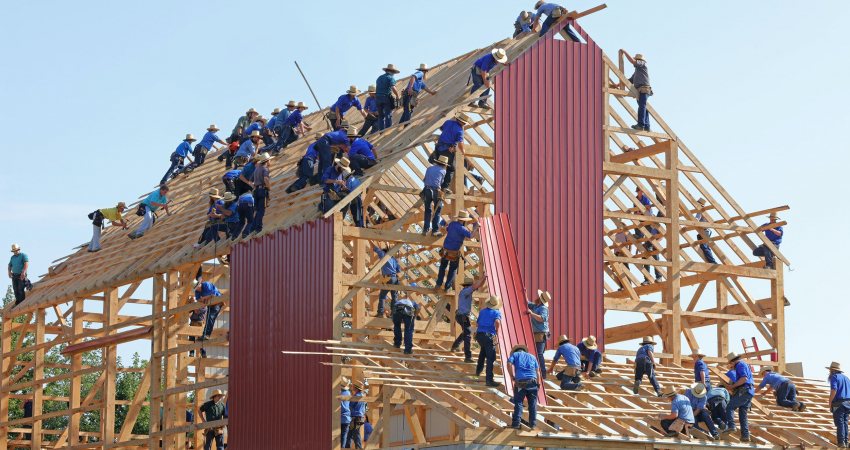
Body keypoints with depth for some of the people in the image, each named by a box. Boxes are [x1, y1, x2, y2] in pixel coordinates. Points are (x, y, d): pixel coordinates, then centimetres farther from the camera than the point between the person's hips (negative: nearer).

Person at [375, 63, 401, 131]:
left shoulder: (380, 77, 19)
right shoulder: (391, 78, -2)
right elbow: (393, 88, -16)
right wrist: (397, 96, -5)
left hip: (378, 97, 6)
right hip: (387, 98, -6)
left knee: (381, 116, 10)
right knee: (388, 115, -4)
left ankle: (381, 130, 6)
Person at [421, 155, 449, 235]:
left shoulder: (429, 168, 19)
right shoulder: (443, 171, 10)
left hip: (426, 190, 3)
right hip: (436, 191, -3)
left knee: (427, 210, 15)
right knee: (437, 210, 7)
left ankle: (426, 229, 9)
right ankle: (435, 230, 1)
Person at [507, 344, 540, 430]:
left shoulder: (514, 354, 18)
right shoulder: (532, 357, 26)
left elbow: (509, 364, -1)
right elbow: (537, 370, 17)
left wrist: (513, 377, 3)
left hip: (520, 382, -2)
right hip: (532, 381, 2)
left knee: (518, 403, 2)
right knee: (532, 404, 9)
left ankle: (516, 424, -4)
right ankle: (532, 424, 9)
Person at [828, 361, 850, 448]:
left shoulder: (834, 377, -5)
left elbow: (833, 390, -18)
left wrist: (830, 403, -12)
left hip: (838, 403, -7)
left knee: (840, 423, -6)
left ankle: (841, 442, -9)